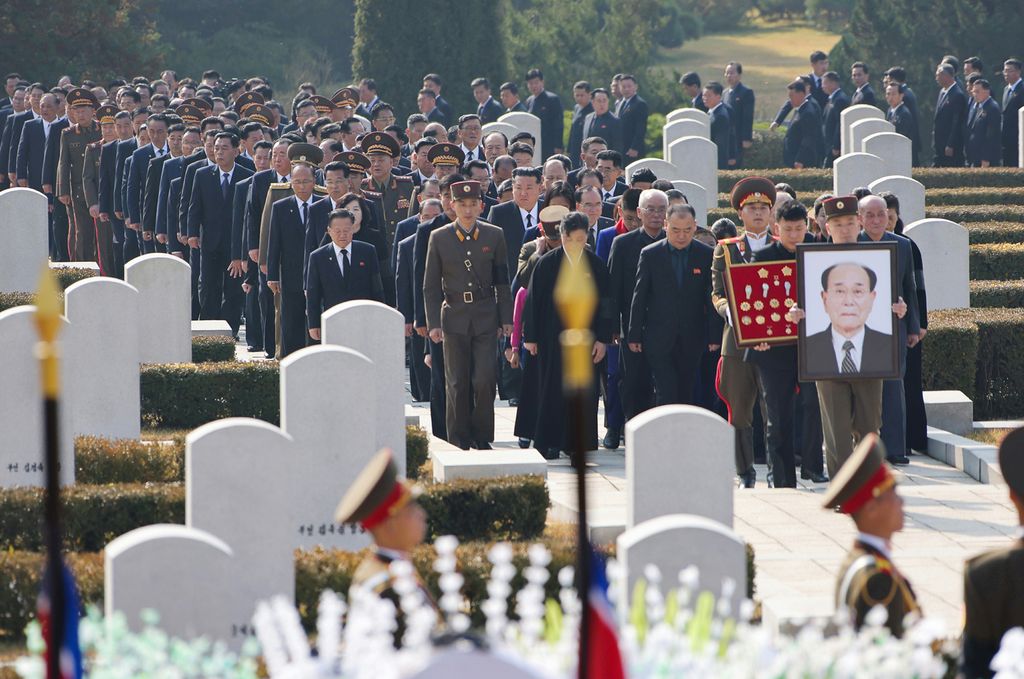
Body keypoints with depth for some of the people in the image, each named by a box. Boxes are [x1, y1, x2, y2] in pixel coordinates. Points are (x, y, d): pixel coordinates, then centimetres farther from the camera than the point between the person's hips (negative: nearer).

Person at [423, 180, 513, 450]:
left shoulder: (494, 235, 4)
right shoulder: (439, 238, 2)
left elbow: (502, 282, 8)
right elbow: (431, 286, 4)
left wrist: (506, 319, 4)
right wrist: (433, 323, -2)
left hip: (485, 317, 0)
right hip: (454, 316, 0)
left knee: (484, 381, -7)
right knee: (457, 383, 3)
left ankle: (482, 437, 6)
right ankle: (459, 441, 11)